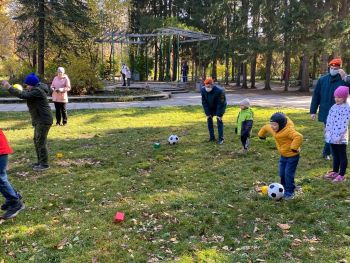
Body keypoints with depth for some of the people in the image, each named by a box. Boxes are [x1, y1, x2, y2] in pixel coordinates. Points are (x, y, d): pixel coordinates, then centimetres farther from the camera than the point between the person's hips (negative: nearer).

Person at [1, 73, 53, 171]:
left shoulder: (37, 91, -19)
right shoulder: (36, 89, 14)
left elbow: (23, 95, -27)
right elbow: (26, 94, 19)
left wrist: (9, 87, -24)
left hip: (43, 120, -11)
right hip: (39, 120, 11)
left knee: (41, 141, -6)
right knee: (37, 140, 16)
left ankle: (44, 164, 1)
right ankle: (40, 161, 25)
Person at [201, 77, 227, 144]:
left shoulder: (219, 91, -33)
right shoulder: (203, 90, -20)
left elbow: (221, 104, -27)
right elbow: (204, 102, -13)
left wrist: (219, 115, -26)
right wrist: (207, 113, -15)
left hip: (220, 107, -4)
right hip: (210, 108, 5)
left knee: (219, 121, -11)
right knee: (209, 120, 1)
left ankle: (221, 139, -6)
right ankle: (212, 137, 13)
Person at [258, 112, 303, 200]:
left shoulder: (288, 130, -31)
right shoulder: (272, 128, -5)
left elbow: (298, 137, -45)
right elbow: (265, 128, 17)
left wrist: (294, 147, -42)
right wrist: (261, 135, 31)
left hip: (292, 156, -8)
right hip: (283, 155, 8)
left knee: (288, 174, -6)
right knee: (282, 174, 13)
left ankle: (289, 192, 10)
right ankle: (285, 189, 30)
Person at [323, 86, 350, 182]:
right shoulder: (334, 107, 9)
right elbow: (329, 121, 12)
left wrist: (339, 135, -22)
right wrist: (327, 133, 8)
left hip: (340, 137, -7)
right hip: (332, 136, 7)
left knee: (342, 156, 5)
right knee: (335, 155, 18)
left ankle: (342, 175, 12)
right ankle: (335, 172, 30)